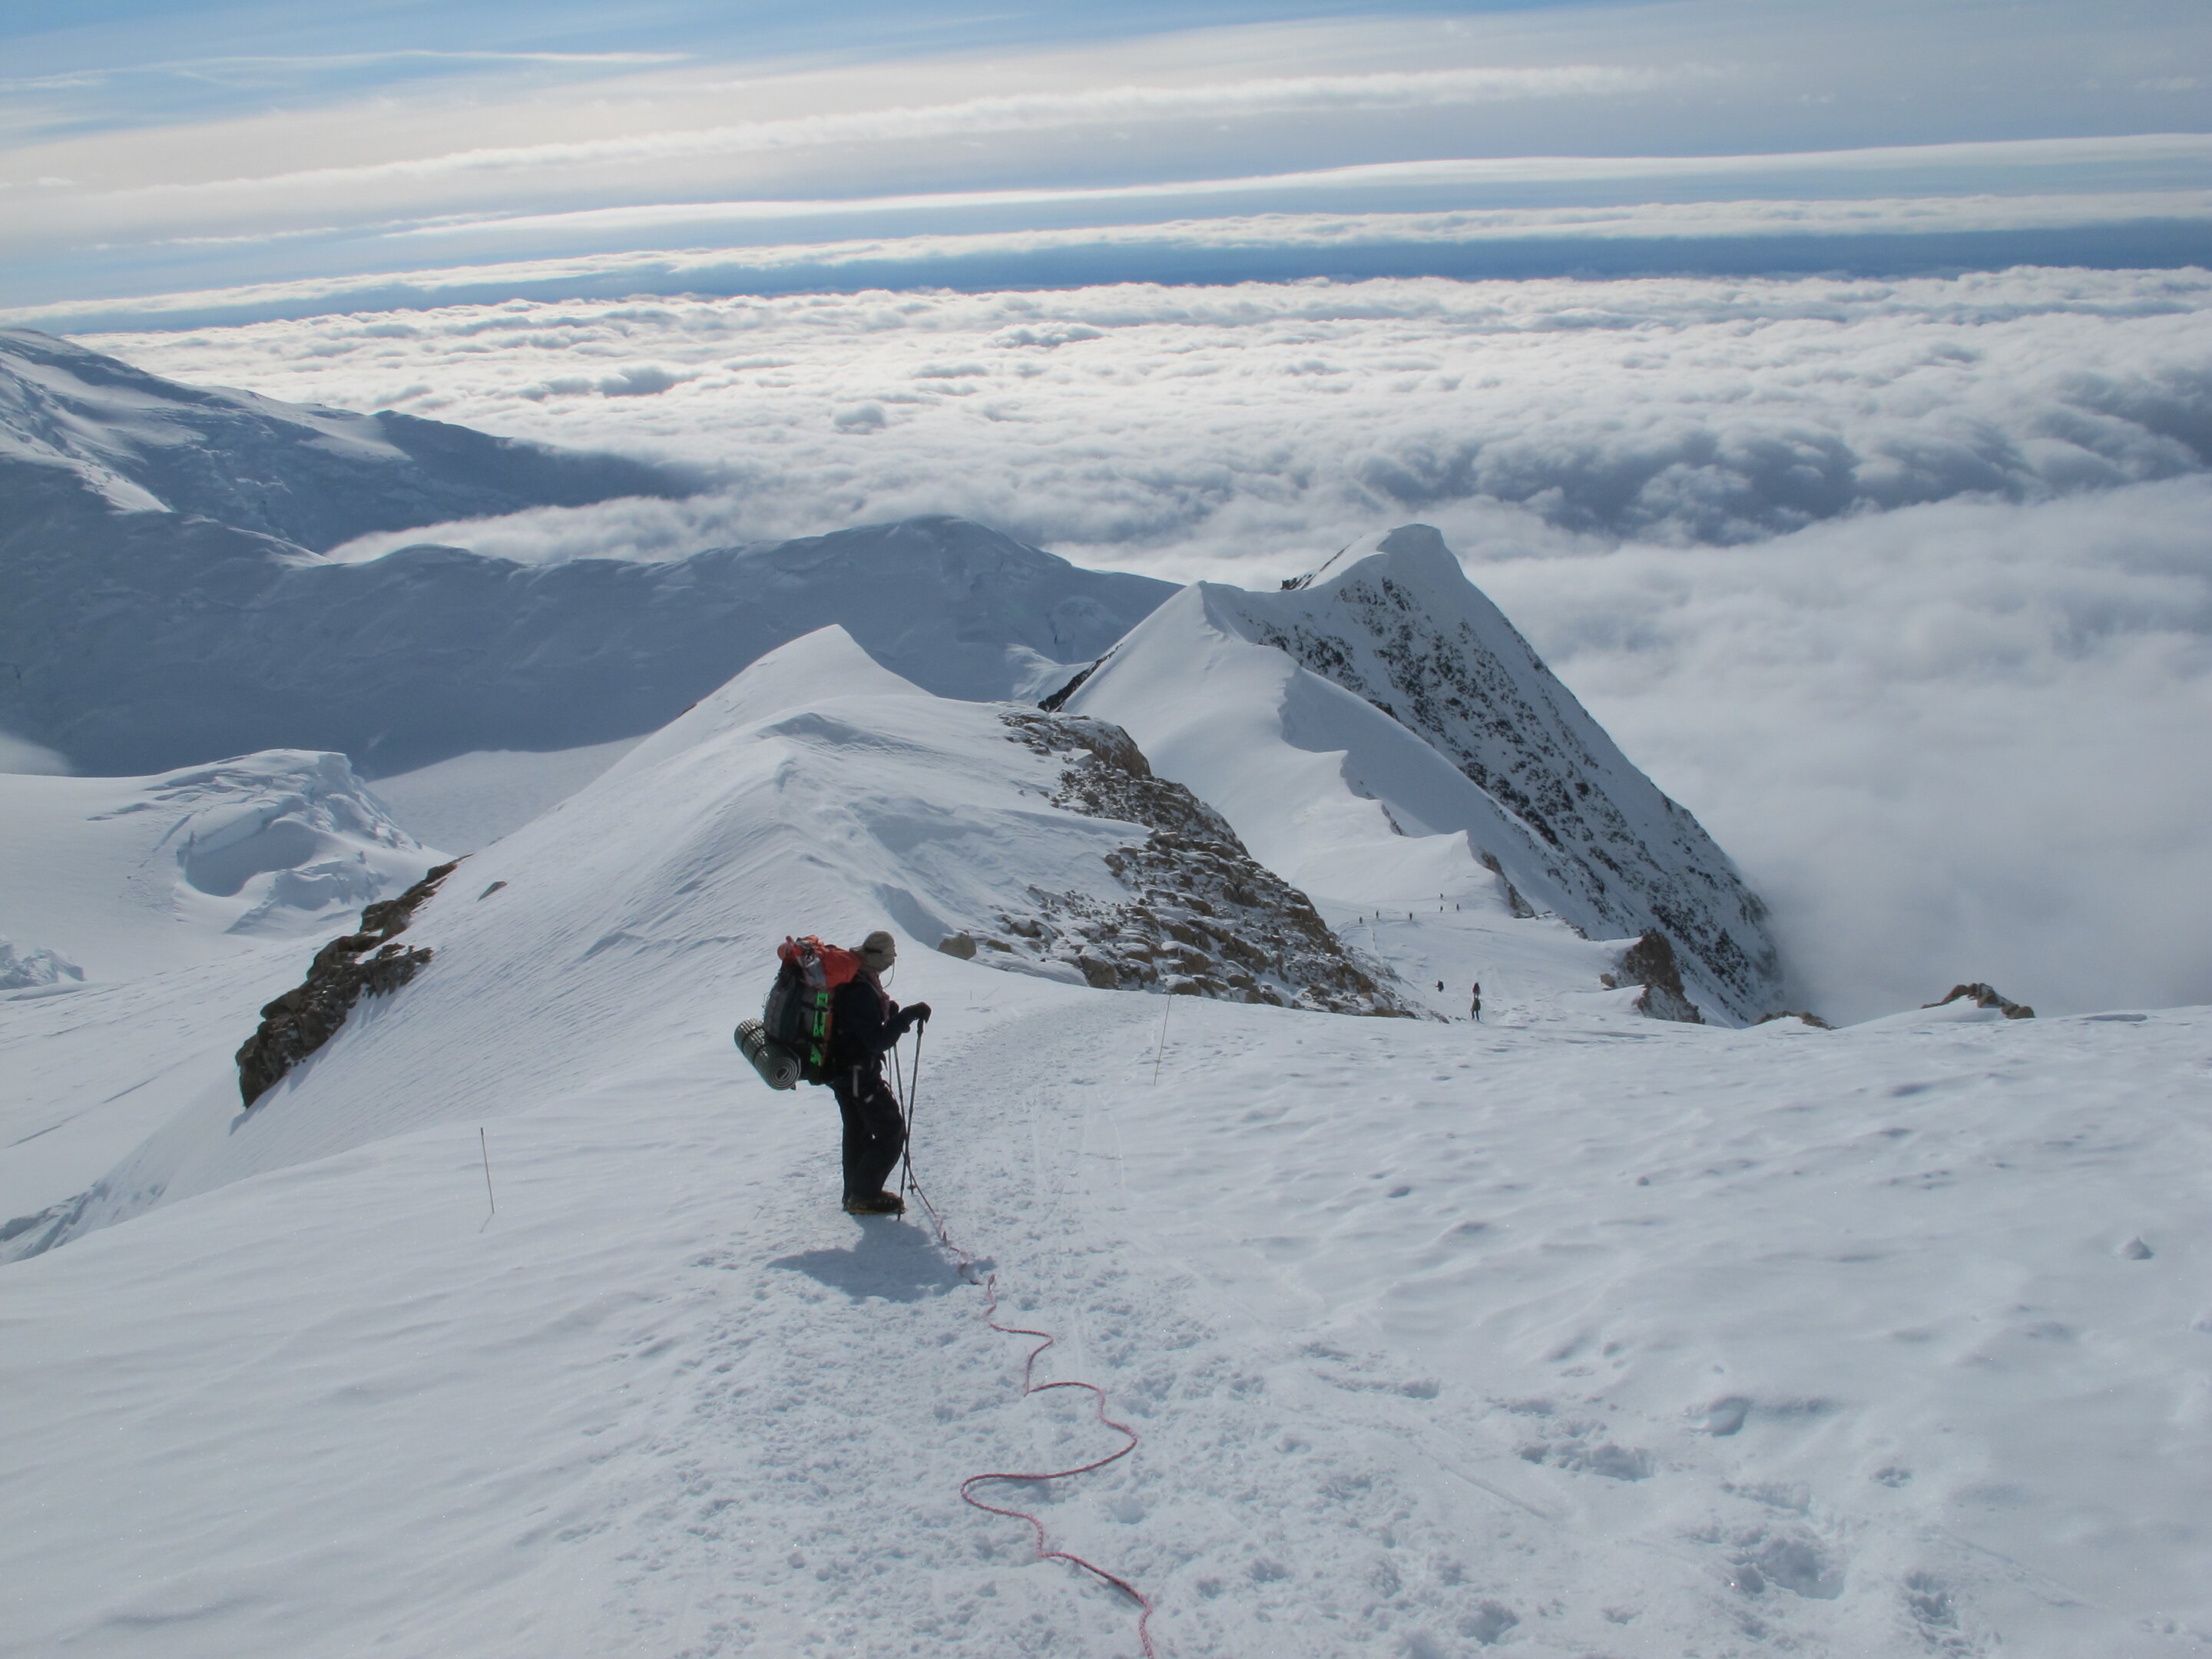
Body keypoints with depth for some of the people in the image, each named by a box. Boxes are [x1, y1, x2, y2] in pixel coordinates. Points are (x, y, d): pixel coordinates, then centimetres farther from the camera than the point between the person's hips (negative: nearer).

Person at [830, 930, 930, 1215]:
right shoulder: (861, 991, -28)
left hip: (840, 1071, 10)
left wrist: (889, 1014, 5)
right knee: (892, 1132, 0)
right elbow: (878, 1042, -27)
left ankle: (855, 1193, 35)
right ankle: (864, 1196, 5)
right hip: (859, 1076, -10)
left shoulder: (845, 981, 3)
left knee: (858, 1132, 23)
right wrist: (907, 1016, -26)